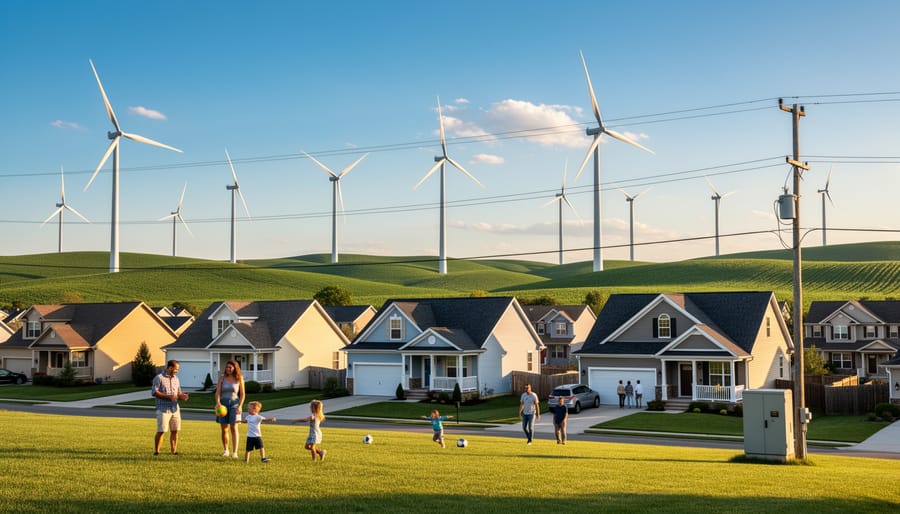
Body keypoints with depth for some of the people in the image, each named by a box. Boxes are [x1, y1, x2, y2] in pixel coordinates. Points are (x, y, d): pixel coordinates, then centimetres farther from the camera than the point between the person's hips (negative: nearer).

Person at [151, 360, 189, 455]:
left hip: (175, 408, 6)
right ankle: (156, 451, 3)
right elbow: (154, 392, -12)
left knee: (175, 431, 4)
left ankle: (174, 451, 10)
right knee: (161, 431, -6)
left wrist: (182, 396, -3)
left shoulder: (176, 378, 15)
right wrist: (169, 396, -20)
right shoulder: (159, 378, -5)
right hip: (163, 409, -6)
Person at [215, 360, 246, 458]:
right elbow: (218, 392, -2)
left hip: (234, 403, -2)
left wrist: (240, 405, -8)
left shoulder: (239, 379, 0)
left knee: (234, 428, -11)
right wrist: (217, 402, -19)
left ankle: (235, 452, -14)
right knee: (224, 429, 6)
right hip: (223, 403, 2)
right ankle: (226, 450, 23)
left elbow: (242, 393, 2)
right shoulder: (222, 378, 2)